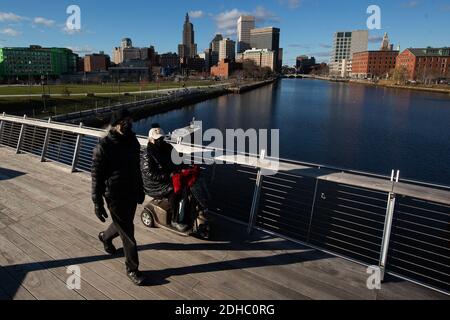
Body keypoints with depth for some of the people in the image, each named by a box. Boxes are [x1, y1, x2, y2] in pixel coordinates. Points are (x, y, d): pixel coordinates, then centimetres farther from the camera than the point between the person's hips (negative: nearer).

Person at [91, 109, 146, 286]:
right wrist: (98, 203, -15)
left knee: (123, 226, 25)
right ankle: (132, 269, 20)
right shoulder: (103, 147, -19)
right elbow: (96, 177, -15)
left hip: (132, 193, 7)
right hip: (115, 197, -6)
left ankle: (106, 237, 57)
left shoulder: (133, 142, 1)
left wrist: (140, 190, 17)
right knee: (128, 233, 2)